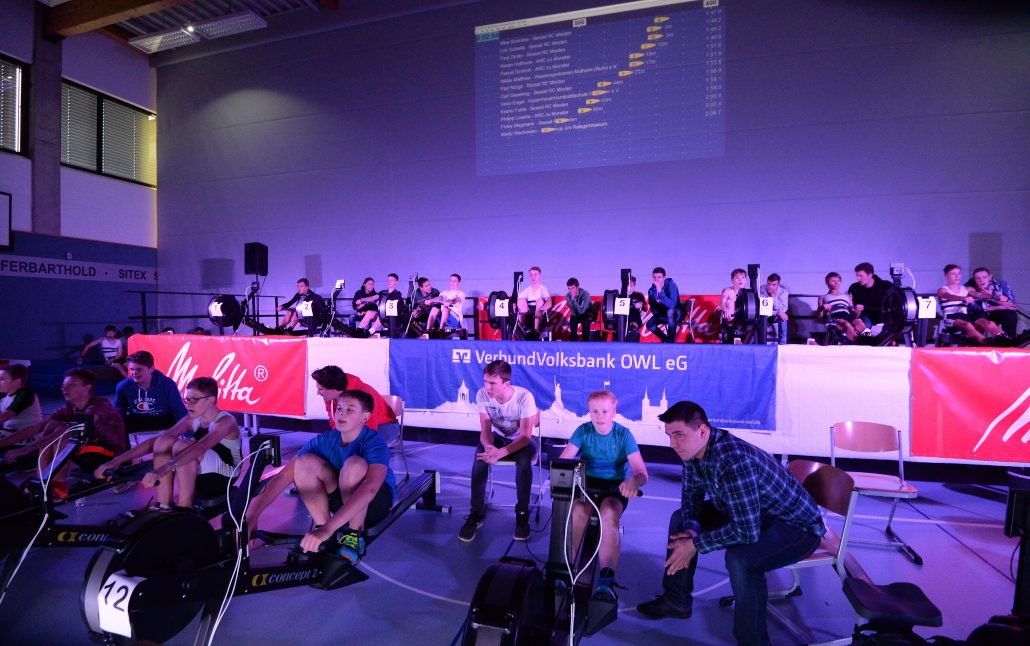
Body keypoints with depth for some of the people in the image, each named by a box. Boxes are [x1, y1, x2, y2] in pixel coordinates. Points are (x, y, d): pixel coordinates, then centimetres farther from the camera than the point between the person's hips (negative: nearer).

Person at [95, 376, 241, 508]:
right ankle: (163, 507, -10)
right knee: (164, 441, -10)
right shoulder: (192, 420, 3)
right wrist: (117, 460, -12)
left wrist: (164, 469, -49)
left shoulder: (225, 421, -19)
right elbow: (155, 441, -1)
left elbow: (201, 447, -37)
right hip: (199, 477, 7)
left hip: (223, 479, -7)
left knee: (182, 446, -29)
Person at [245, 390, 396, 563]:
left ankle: (354, 536, -16)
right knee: (305, 462, -18)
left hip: (376, 503, -4)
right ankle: (321, 525, -6)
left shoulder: (375, 443, -27)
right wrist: (251, 517, -30)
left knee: (355, 464, -36)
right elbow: (283, 476, -18)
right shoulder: (324, 440, -12)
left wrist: (327, 529, -52)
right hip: (344, 500, 5)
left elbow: (369, 489, -44)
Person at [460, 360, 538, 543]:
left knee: (524, 461, -35)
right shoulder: (482, 395, -20)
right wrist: (489, 447, -38)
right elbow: (485, 430, -15)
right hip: (498, 437, 3)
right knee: (480, 457, -29)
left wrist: (500, 453, -42)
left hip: (522, 440, -2)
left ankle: (522, 514, -14)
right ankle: (477, 514, -14)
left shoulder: (524, 397, -29)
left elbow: (525, 436, -27)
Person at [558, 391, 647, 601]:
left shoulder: (623, 434, -10)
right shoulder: (583, 431, -6)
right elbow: (563, 461, -15)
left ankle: (606, 580, -32)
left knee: (609, 515, -34)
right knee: (578, 511, -32)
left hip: (615, 488, -1)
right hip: (587, 484, 1)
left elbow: (641, 472, -19)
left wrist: (634, 480, -45)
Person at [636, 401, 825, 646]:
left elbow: (747, 531, -35)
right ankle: (676, 600, 22)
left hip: (796, 525, -9)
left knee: (739, 558, -35)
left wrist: (696, 544, -24)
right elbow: (692, 495, 5)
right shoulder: (694, 450, -10)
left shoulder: (734, 461, -36)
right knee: (681, 519, 8)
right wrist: (692, 530, -14)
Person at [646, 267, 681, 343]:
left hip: (677, 314, -5)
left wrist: (660, 291, -44)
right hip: (663, 315, 5)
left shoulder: (671, 285, -24)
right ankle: (666, 339, 11)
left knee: (670, 311, -37)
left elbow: (671, 305, -39)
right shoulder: (651, 290, -9)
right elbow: (653, 308, 1)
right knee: (650, 324, -16)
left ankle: (671, 340, -24)